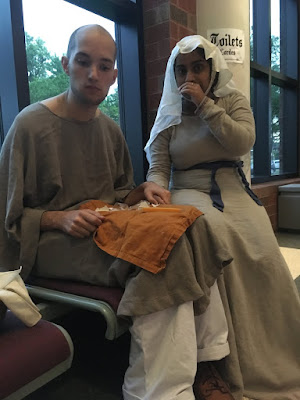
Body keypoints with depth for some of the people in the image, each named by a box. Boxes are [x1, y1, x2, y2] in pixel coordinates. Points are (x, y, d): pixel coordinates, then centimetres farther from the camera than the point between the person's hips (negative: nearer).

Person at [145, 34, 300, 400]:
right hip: (189, 192, -1)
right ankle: (233, 366, -20)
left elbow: (243, 142, -7)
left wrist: (205, 104, -7)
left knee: (260, 247, -28)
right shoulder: (169, 115, 11)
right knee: (214, 234, -35)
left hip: (233, 190, 1)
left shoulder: (233, 100, 12)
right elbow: (158, 167, 3)